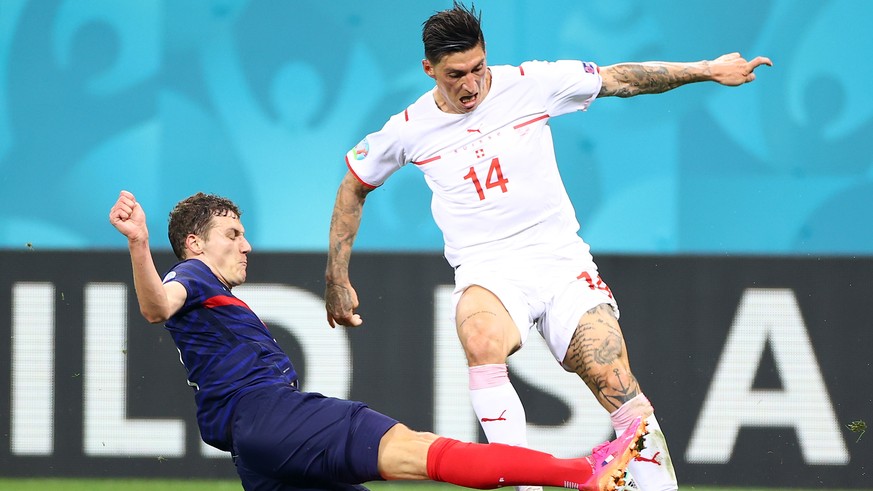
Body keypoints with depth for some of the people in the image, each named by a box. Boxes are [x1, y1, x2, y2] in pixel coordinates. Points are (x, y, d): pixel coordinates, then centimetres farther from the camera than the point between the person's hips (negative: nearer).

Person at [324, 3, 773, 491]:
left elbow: (619, 79, 6)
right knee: (481, 339, -36)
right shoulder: (409, 129, 1)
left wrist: (707, 70, 3)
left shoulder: (529, 84, -1)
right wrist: (337, 280, 16)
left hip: (562, 261, 1)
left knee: (618, 386, -15)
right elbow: (353, 188, 17)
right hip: (488, 272, -1)